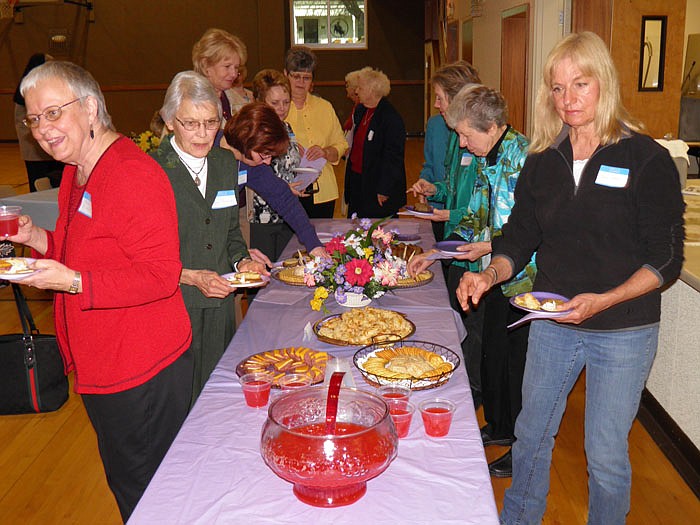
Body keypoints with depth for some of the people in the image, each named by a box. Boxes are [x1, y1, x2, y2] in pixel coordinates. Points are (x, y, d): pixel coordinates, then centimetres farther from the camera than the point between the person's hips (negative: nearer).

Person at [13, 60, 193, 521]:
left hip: (142, 374, -10)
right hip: (100, 368, 10)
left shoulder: (133, 175, -22)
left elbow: (161, 276, -25)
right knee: (124, 484, 25)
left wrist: (74, 282, -30)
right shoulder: (77, 173, 11)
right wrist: (37, 238, 4)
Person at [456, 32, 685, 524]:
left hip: (623, 331, -4)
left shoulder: (647, 159, -11)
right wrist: (490, 275, -15)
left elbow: (666, 258, -12)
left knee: (606, 454, 9)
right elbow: (520, 239, 5)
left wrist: (603, 300, -25)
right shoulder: (542, 161, 3)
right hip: (552, 324, 4)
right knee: (532, 434, 18)